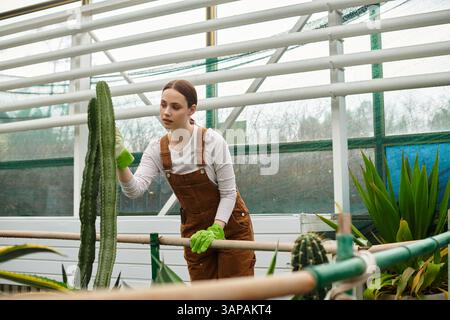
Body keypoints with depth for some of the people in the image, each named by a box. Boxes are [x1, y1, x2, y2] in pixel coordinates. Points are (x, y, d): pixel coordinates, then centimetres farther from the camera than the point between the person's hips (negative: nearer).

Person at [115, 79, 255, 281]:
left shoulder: (212, 141, -19)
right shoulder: (156, 150, -7)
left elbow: (228, 193, -13)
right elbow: (135, 190, -23)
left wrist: (215, 229, -24)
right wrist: (121, 161, -39)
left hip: (230, 225, -4)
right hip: (194, 229, 4)